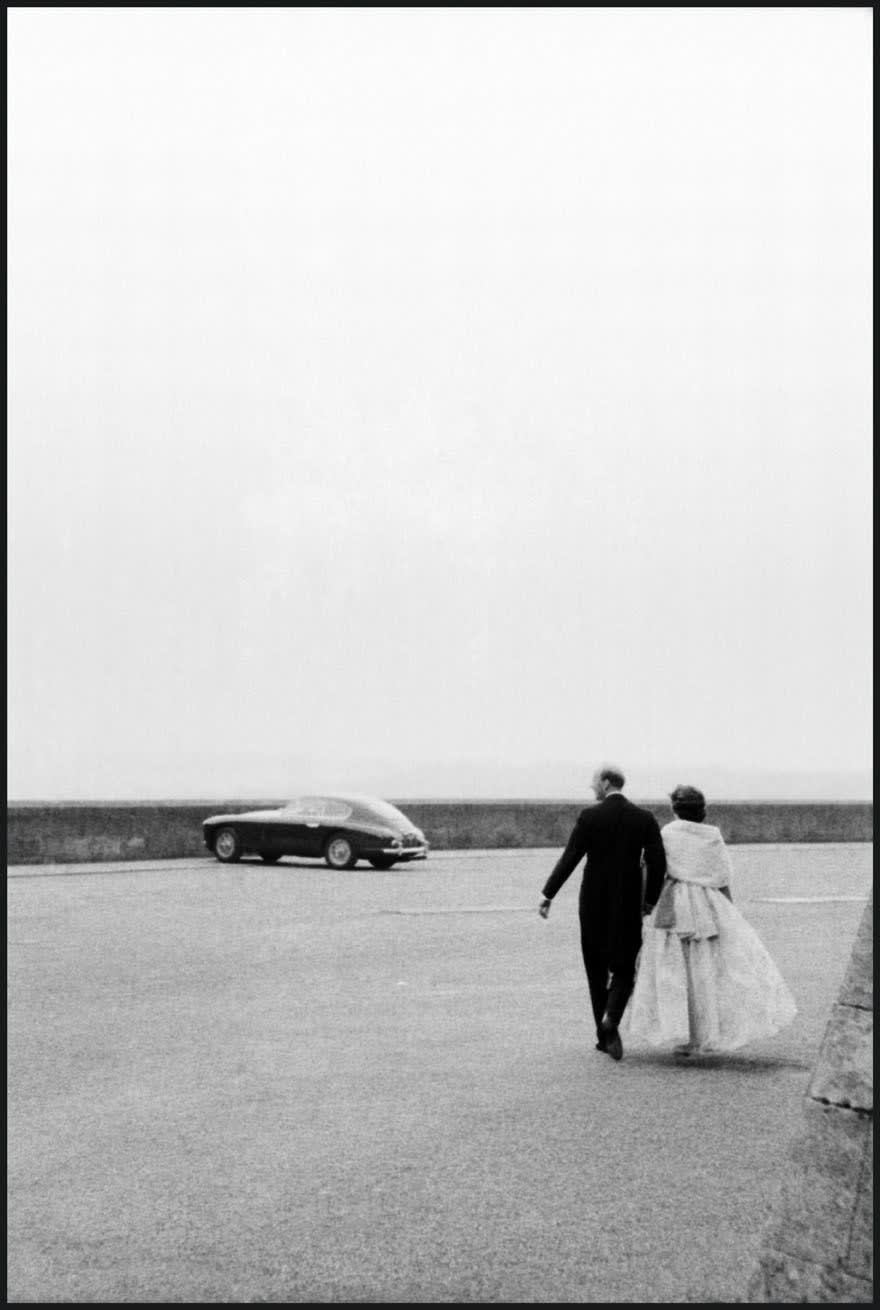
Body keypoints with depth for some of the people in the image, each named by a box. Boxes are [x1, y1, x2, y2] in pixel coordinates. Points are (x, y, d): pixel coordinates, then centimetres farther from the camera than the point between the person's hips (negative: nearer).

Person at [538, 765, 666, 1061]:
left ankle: (604, 1035, 15)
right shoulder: (645, 818, -1)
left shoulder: (589, 816, -7)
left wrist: (548, 897, -2)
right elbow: (657, 863, -4)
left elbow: (569, 859, -9)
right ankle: (611, 1018, -18)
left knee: (596, 968, 12)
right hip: (629, 905, 1)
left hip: (594, 903, -1)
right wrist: (650, 899, 8)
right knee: (624, 968, 10)